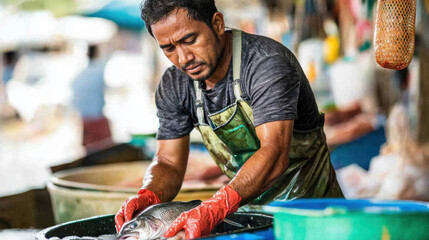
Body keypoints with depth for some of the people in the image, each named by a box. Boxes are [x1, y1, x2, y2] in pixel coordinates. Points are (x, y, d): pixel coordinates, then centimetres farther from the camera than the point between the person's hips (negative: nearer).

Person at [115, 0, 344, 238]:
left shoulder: (266, 62, -25)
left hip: (309, 200, -4)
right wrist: (147, 196, -25)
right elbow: (168, 162, -1)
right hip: (248, 204, 4)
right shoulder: (173, 86, -5)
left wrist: (213, 209, -49)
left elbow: (274, 155, -36)